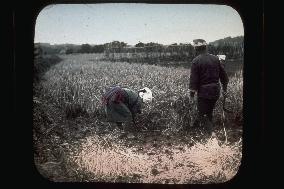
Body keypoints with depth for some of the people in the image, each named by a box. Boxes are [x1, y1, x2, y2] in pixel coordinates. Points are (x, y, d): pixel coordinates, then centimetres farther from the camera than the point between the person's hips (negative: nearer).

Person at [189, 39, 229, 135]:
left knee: (203, 114, 2)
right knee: (208, 111, 20)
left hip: (204, 91, -6)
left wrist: (192, 93, -5)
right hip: (215, 91, 6)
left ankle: (211, 133, -6)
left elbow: (193, 78, -13)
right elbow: (223, 74, 10)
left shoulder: (196, 61, -12)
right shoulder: (215, 58, 5)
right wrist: (224, 88, 20)